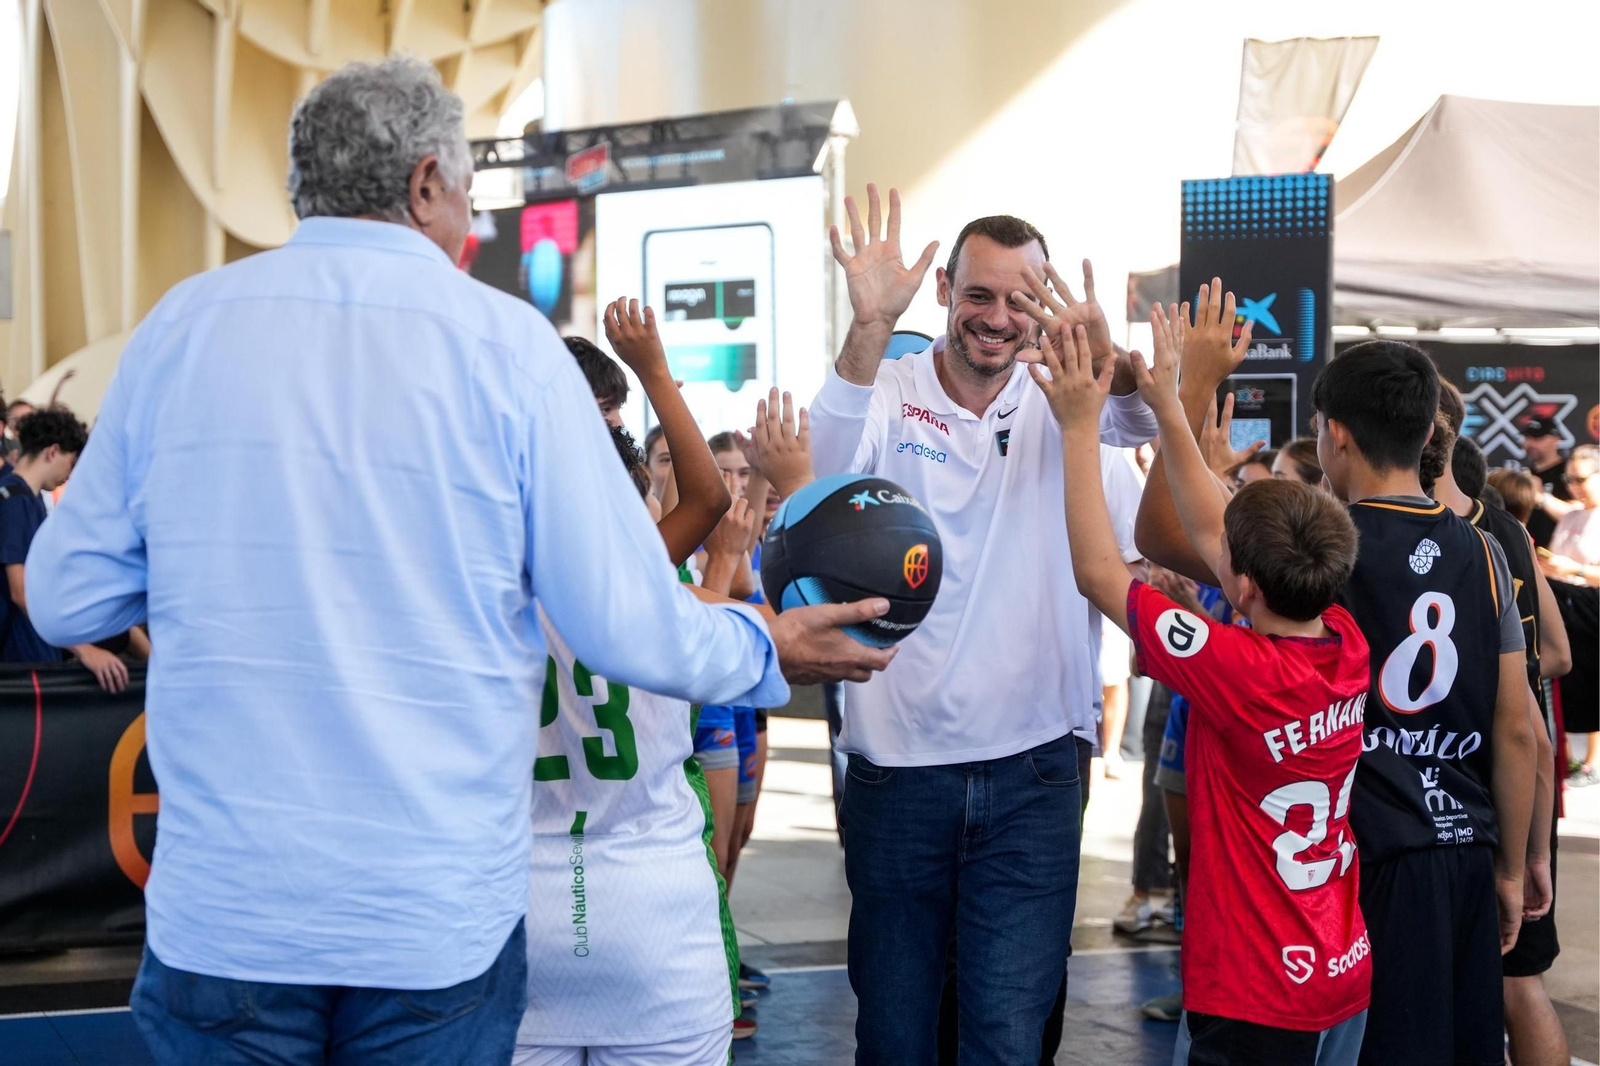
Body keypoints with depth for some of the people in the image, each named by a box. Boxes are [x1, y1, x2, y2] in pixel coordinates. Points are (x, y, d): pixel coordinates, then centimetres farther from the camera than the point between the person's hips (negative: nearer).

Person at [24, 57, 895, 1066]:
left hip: (220, 916, 2)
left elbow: (66, 600, 4)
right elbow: (629, 630, -7)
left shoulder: (181, 326, -1)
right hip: (440, 925, -1)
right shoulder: (505, 341, -7)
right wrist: (767, 650, 12)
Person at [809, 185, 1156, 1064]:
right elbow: (825, 478, -22)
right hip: (897, 768, 0)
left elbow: (1145, 420, -17)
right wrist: (868, 327, -35)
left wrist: (1108, 355, -39)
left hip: (1031, 770, 0)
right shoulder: (889, 392, -2)